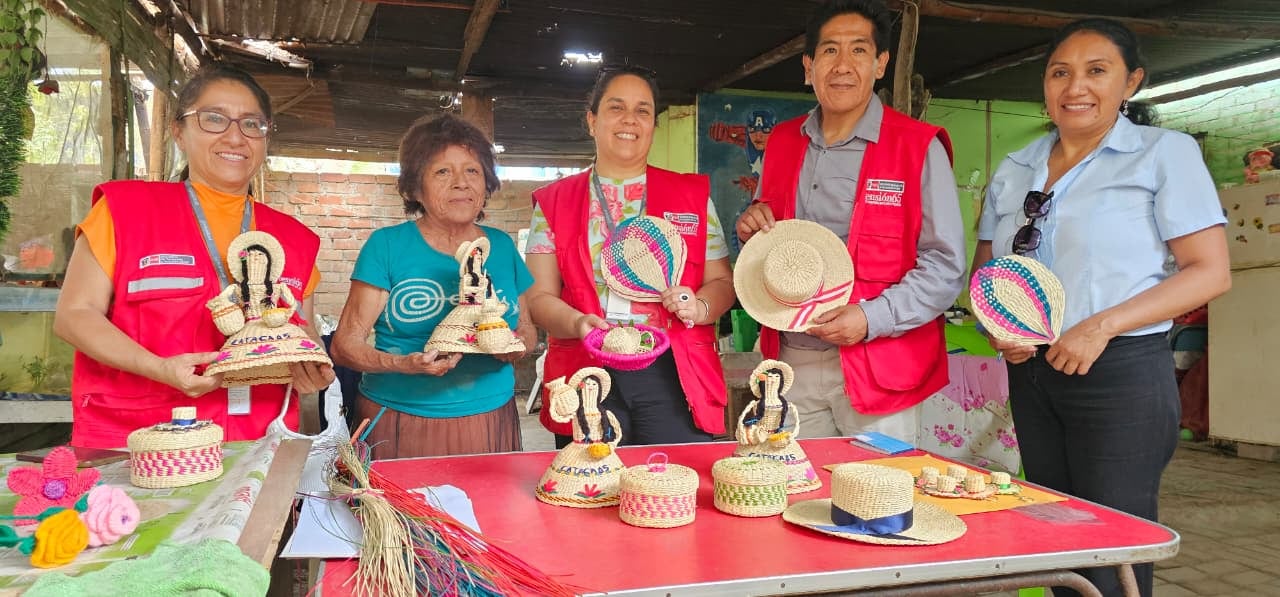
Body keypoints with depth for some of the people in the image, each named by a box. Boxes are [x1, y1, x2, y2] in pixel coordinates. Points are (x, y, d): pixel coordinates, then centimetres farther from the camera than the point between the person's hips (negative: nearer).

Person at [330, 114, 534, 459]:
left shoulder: (501, 247, 6)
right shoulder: (388, 246, -4)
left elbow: (527, 330, 15)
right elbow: (345, 344, -7)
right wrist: (403, 364, -25)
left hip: (489, 423, 3)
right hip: (400, 427, -3)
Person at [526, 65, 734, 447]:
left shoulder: (693, 194, 11)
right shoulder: (553, 202, 10)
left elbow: (722, 282, 12)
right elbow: (540, 297, 5)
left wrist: (700, 307, -10)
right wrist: (578, 324, -15)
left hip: (674, 377, 0)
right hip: (587, 378, 0)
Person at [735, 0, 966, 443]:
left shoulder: (919, 148, -7)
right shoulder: (782, 142, 9)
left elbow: (946, 267, -9)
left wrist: (873, 318, -21)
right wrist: (753, 229, -1)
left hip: (879, 369, -4)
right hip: (792, 362, 4)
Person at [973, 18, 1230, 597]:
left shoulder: (1164, 152, -2)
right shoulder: (1013, 171, 11)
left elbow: (1210, 271, -8)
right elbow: (983, 271, 17)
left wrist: (1102, 327, -19)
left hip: (1120, 373, -5)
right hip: (1031, 372, 5)